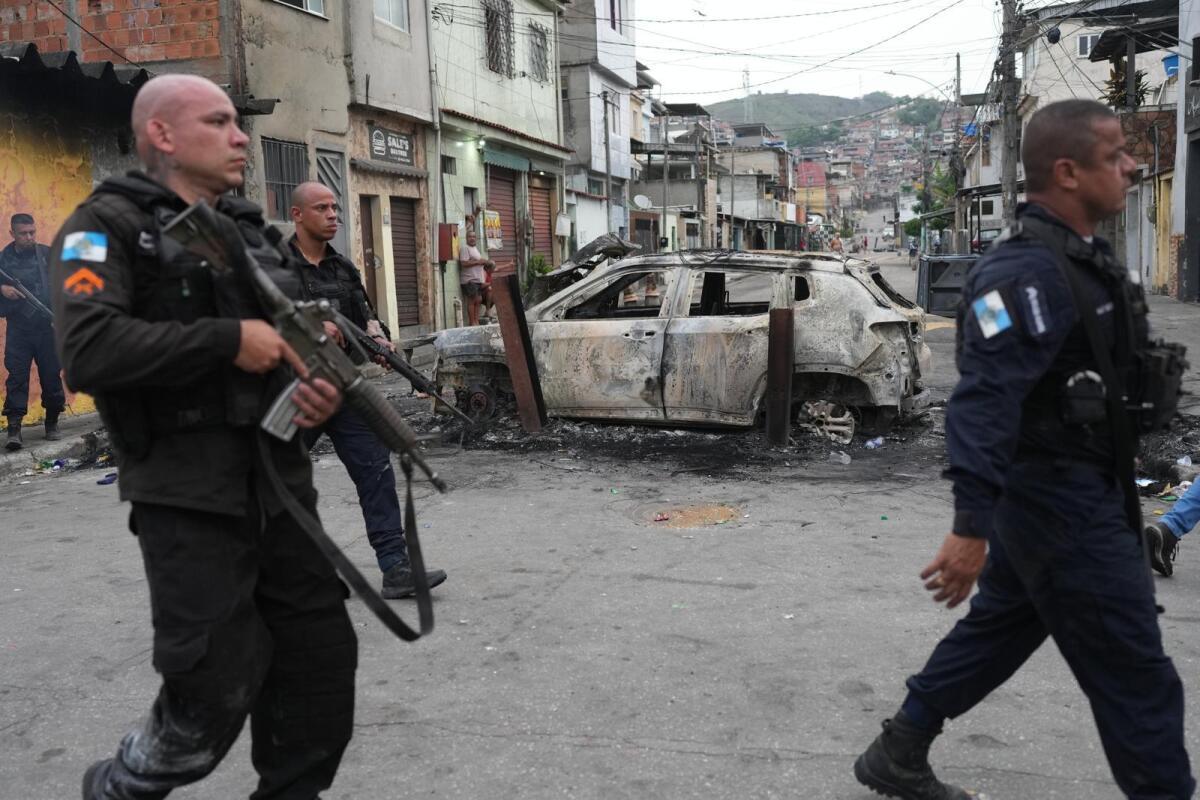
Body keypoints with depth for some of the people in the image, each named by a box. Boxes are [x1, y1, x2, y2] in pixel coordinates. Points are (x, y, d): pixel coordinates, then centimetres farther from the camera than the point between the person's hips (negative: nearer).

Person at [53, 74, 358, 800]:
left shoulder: (250, 229, 18)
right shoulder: (109, 225, -3)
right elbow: (89, 350, -19)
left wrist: (323, 387, 0)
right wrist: (229, 341, -18)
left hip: (283, 484, 7)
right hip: (189, 498, -7)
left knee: (322, 659, 9)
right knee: (216, 693, -3)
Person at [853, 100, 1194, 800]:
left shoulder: (1080, 258, 10)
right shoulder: (1029, 274, -23)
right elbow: (983, 400, -32)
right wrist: (972, 526, -37)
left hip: (1067, 493, 10)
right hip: (1063, 503, -10)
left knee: (998, 629, 19)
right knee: (1136, 676, 2)